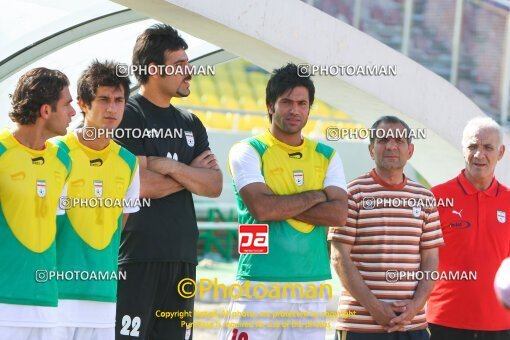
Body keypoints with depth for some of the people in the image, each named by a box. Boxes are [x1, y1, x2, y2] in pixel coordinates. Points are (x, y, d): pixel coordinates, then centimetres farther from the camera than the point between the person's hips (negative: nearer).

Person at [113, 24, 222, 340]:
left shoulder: (190, 124, 16)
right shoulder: (128, 115, -5)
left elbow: (215, 185, 5)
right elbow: (139, 185, -15)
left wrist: (171, 166, -9)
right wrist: (191, 174, -3)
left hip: (182, 255, 7)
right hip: (137, 254, -7)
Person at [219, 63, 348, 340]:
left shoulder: (326, 156, 13)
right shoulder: (248, 151, 0)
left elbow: (339, 213, -2)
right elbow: (261, 208, -15)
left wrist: (280, 207, -10)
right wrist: (315, 196, -4)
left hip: (313, 287, 4)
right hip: (259, 287, -4)